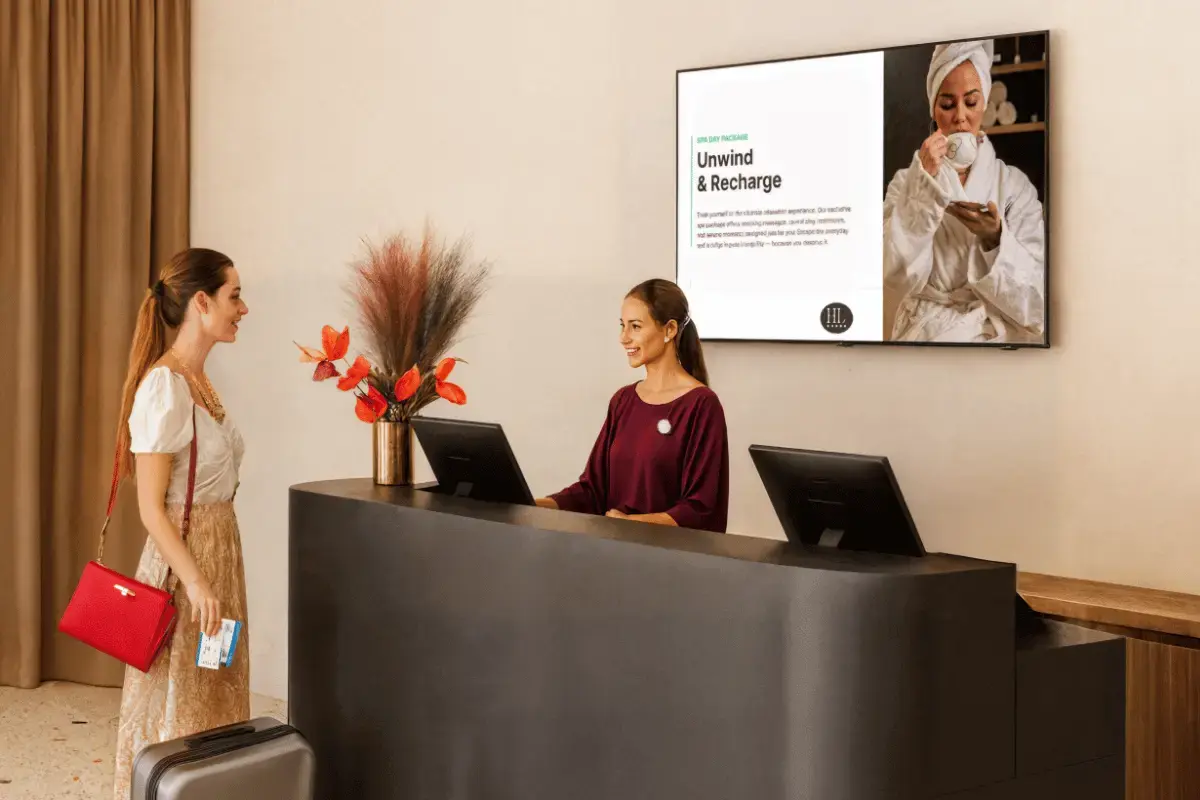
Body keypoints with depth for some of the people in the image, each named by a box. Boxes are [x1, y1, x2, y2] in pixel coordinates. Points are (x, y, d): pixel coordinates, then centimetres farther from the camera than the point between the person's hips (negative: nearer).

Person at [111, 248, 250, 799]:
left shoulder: (198, 381, 10)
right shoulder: (164, 386, -17)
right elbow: (150, 506, -19)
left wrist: (215, 574, 17)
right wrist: (196, 583, -23)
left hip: (218, 551, 9)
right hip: (184, 558, -9)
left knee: (213, 704, 14)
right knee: (178, 709, 0)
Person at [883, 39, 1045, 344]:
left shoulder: (1015, 185, 4)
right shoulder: (906, 182, 6)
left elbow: (1037, 302, -3)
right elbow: (897, 280, -8)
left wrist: (994, 239, -17)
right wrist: (924, 189, -14)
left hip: (994, 336, 0)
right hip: (922, 335, 0)